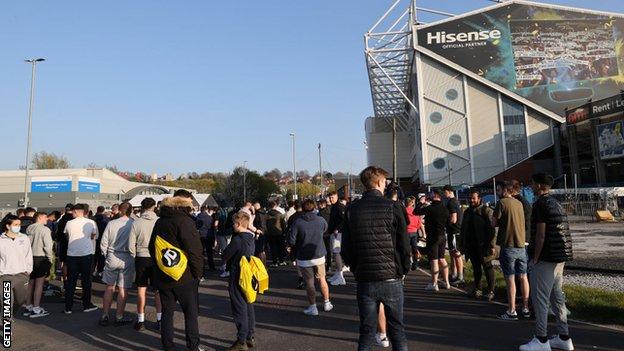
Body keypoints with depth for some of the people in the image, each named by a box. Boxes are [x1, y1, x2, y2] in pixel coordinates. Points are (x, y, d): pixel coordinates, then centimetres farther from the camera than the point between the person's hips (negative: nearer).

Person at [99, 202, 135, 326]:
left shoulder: (111, 223, -4)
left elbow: (103, 244, 0)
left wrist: (106, 256, 15)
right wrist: (134, 256, 5)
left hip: (112, 257, 2)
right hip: (127, 259, -2)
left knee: (110, 287, 15)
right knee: (122, 289, 8)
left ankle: (104, 315, 19)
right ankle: (119, 317, 17)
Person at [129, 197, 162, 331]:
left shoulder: (136, 223, -6)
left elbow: (131, 245, -6)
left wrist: (135, 257, 10)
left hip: (141, 259, 0)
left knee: (141, 289, 9)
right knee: (158, 290, 10)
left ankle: (141, 320, 16)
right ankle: (159, 319, 15)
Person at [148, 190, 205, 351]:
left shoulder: (160, 221, 9)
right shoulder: (184, 220, -16)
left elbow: (152, 247, 18)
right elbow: (194, 250, -20)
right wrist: (198, 272, -9)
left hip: (162, 276, 7)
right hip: (184, 276, -6)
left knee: (167, 311, 13)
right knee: (191, 312, 6)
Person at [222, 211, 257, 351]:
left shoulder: (237, 239, -20)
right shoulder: (251, 238, 5)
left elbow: (225, 255, -13)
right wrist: (233, 258, 7)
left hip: (238, 279, -8)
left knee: (239, 309, 1)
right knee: (249, 307, 16)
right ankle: (250, 337, 26)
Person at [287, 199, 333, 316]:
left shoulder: (297, 223, -14)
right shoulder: (321, 220, -5)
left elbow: (291, 241, -14)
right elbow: (325, 229, 17)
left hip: (304, 259, -3)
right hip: (319, 256, 3)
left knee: (309, 282, 7)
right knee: (322, 279, 18)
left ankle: (313, 307, 12)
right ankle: (327, 304, 29)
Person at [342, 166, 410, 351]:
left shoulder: (352, 210, 0)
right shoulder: (393, 207, -7)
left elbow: (346, 248, 2)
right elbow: (404, 244, -5)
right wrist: (403, 270, 9)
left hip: (364, 280, 2)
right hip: (391, 278, -2)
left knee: (366, 331, 13)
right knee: (397, 329, 12)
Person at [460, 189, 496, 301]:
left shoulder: (486, 211, -8)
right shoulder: (467, 212, 14)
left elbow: (492, 229, -13)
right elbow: (463, 230, 20)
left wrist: (492, 245, -18)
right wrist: (463, 244, 16)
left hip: (483, 246, -6)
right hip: (471, 246, 7)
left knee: (487, 267, 1)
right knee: (476, 268, 13)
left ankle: (490, 291, 8)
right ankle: (478, 289, 22)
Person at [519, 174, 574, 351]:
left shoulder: (540, 203, -14)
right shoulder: (556, 203, 15)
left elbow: (541, 234, -19)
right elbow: (560, 232, 18)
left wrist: (535, 258, -14)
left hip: (545, 258, -9)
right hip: (560, 257, 9)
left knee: (539, 298, -3)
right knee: (557, 297, 15)